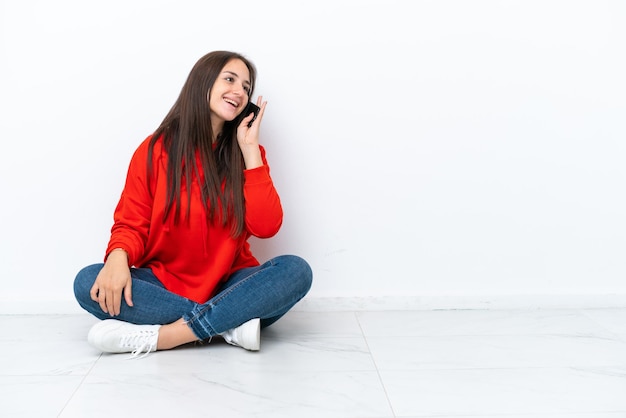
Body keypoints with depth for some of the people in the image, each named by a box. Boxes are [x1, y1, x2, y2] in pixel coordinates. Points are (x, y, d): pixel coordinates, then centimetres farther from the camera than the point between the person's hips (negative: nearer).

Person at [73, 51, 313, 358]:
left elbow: (266, 227, -10)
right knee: (89, 283, -25)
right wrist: (119, 257, -25)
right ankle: (231, 325, -28)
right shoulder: (156, 149, 1)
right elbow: (131, 223, -2)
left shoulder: (247, 152, 3)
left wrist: (250, 150, -10)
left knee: (296, 270, -27)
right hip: (164, 286, 0)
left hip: (229, 285, 1)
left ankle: (159, 336, -30)